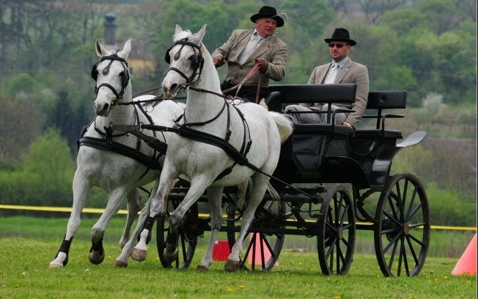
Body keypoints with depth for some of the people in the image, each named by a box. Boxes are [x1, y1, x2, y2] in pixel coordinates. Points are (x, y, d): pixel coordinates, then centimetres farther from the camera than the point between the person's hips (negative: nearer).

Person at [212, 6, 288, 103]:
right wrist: (218, 57, -12)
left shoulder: (279, 46, 6)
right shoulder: (238, 34, 16)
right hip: (228, 87, 3)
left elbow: (280, 73, -5)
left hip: (252, 92, -3)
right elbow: (221, 51, 14)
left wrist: (266, 66, -28)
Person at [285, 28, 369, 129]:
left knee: (327, 108, -39)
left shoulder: (359, 70, 14)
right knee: (291, 109, -26)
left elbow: (360, 102, 3)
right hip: (315, 114, 4)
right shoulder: (319, 70, 30)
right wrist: (300, 113, 0)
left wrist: (349, 123, -14)